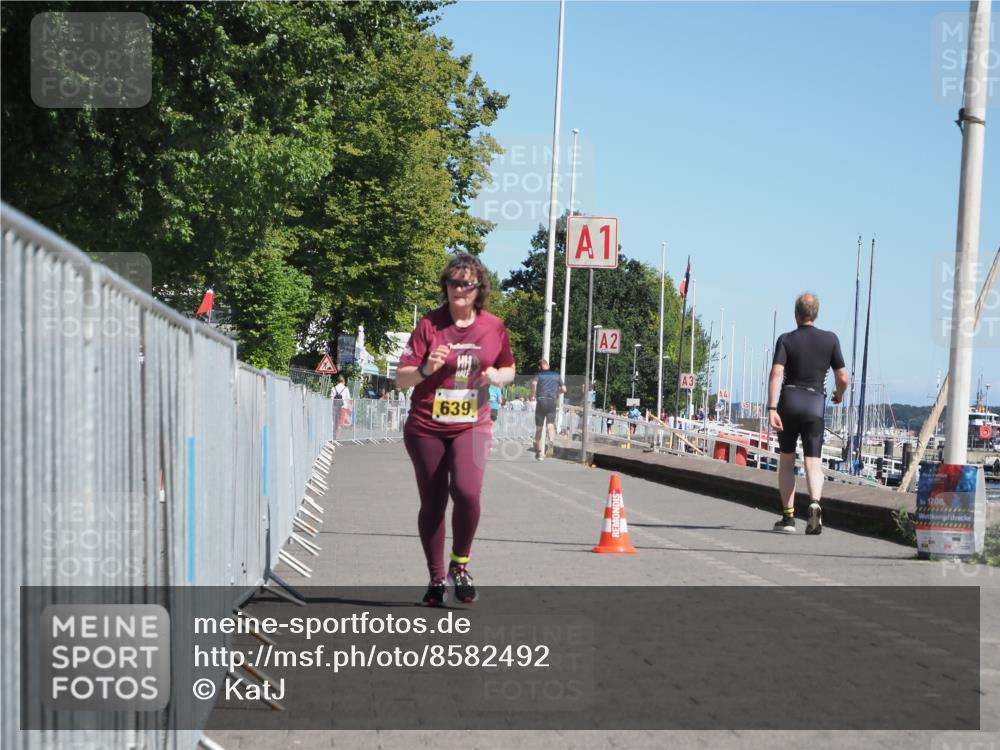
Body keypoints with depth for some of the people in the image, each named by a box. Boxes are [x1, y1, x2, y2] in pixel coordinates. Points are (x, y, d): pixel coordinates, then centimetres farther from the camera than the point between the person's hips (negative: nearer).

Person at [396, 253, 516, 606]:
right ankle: (436, 579, 21)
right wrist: (426, 368, -26)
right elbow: (401, 378, -5)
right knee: (433, 503, 6)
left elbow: (509, 369, 17)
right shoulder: (429, 325, -5)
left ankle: (460, 563, 3)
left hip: (472, 426, 0)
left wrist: (496, 376, -6)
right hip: (427, 427, 0)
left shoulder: (494, 327, 2)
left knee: (467, 491, -21)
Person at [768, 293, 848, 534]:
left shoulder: (786, 340, 0)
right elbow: (843, 378, 4)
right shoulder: (830, 339, 4)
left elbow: (776, 374, -13)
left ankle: (788, 517, 11)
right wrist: (838, 394, 26)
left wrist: (772, 408, -18)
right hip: (815, 403, 0)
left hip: (789, 400, 0)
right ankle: (815, 502, -29)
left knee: (786, 460, 13)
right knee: (813, 462, 1)